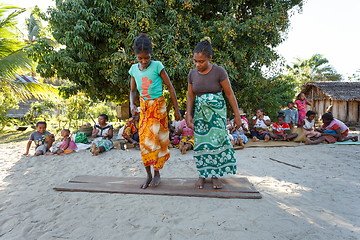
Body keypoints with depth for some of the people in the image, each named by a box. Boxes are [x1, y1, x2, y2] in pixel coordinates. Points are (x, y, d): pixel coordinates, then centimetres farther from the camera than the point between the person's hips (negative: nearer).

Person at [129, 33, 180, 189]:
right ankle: (148, 175, 15)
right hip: (144, 107, 4)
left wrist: (176, 109, -7)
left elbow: (170, 87, -7)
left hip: (158, 106, -4)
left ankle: (157, 173, 12)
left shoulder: (157, 66, -11)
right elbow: (133, 90, 13)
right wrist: (132, 104, -8)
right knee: (143, 140, 2)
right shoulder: (134, 69, 2)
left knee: (154, 139, -7)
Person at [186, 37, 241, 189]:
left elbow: (229, 94, -7)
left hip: (217, 111, -3)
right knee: (200, 142, 2)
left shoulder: (219, 71, -11)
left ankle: (215, 174, 10)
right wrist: (188, 115, -4)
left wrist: (237, 115, -7)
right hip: (200, 112, 3)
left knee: (217, 141, -5)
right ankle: (202, 174, 15)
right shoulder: (192, 74, 1)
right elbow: (190, 97, 6)